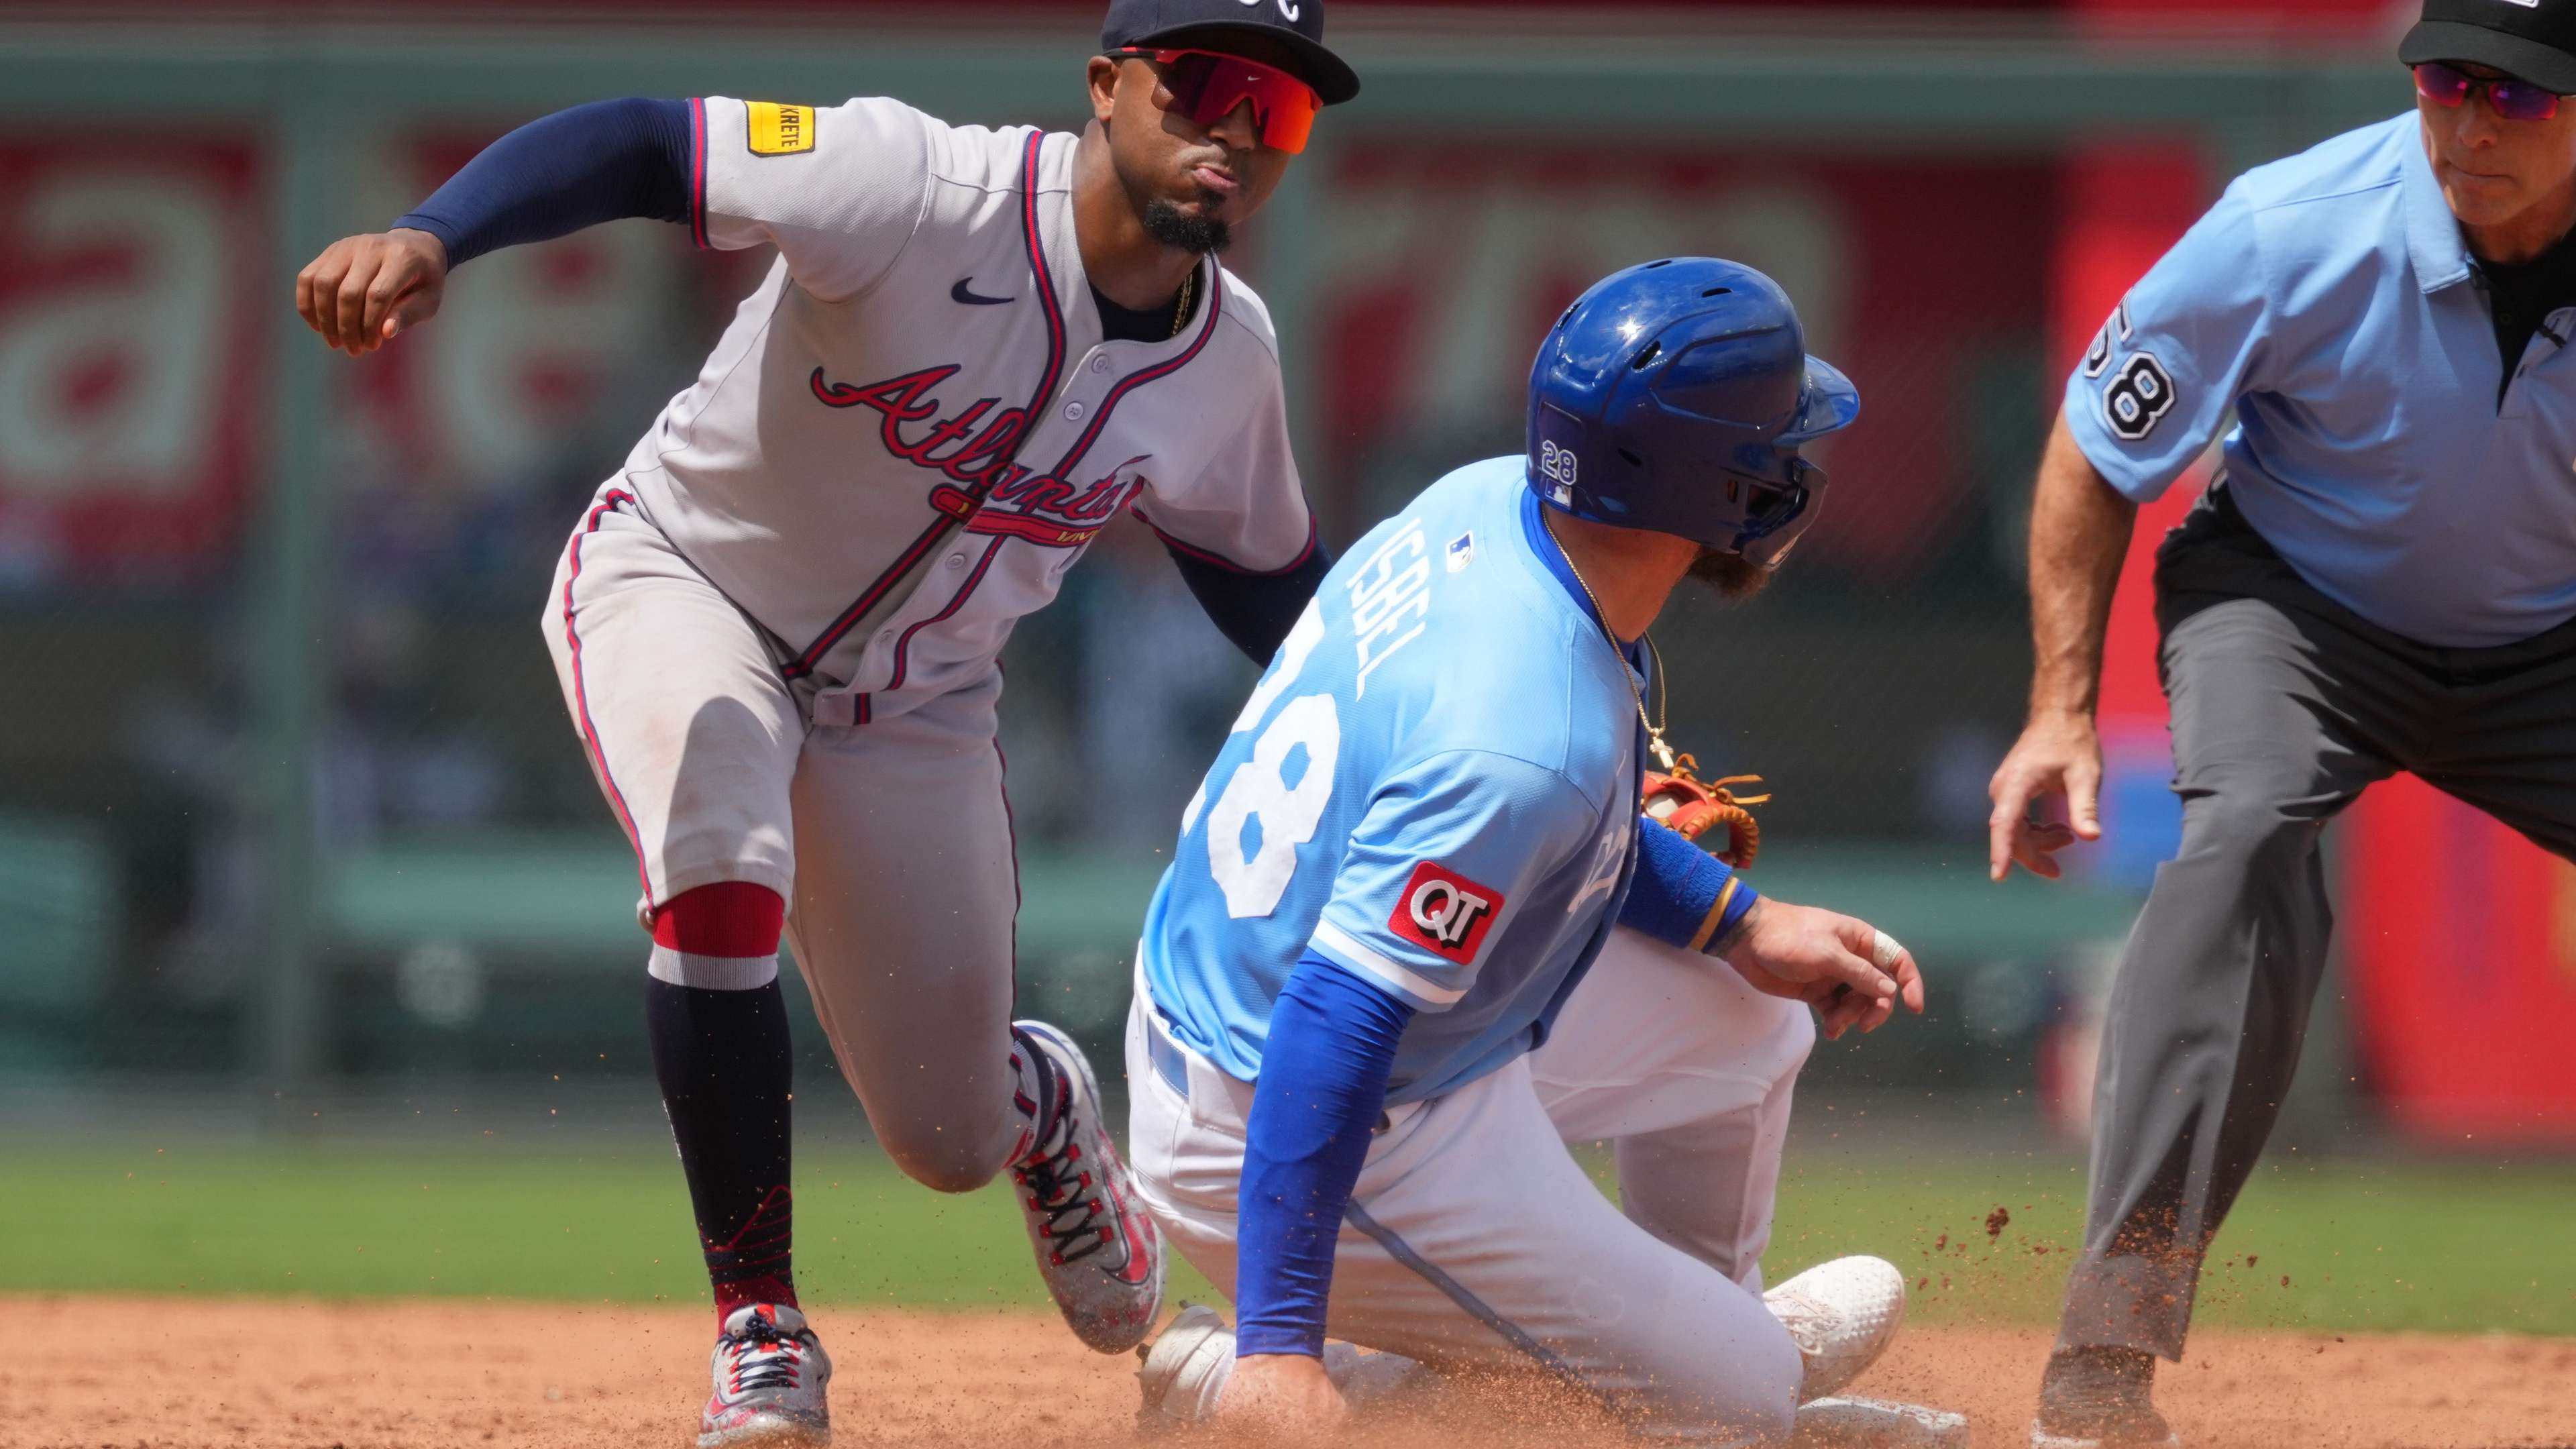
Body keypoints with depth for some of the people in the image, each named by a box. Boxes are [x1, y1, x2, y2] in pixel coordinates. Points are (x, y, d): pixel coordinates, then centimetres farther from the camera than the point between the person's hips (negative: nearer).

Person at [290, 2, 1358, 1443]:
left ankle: (1043, 1098, 47)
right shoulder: (927, 191, -29)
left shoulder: (1230, 354, -10)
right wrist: (427, 241, -53)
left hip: (914, 709, 4)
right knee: (723, 880, -35)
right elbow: (641, 143, -37)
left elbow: (1267, 576, 8)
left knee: (951, 1141, 6)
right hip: (679, 585, -4)